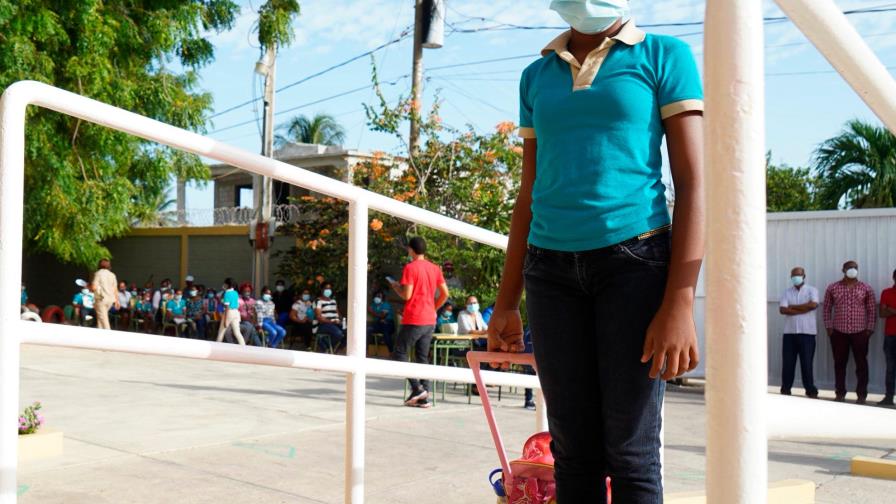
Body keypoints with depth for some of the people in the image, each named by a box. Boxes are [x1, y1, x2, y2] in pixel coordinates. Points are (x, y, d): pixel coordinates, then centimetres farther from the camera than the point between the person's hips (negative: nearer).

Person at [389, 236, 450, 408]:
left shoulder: (410, 267, -10)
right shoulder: (435, 268, 10)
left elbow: (406, 295, -15)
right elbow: (445, 294, 9)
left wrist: (395, 286, 4)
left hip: (413, 320, -7)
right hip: (430, 321, 7)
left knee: (399, 354, 3)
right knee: (422, 357, 10)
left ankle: (417, 388, -8)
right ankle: (424, 397, 6)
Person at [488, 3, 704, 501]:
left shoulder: (663, 56, 3)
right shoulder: (537, 76, 15)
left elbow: (693, 184, -4)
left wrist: (680, 302, -14)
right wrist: (507, 303, 15)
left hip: (634, 259, -4)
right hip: (552, 270, 4)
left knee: (630, 454, -3)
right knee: (573, 451, 4)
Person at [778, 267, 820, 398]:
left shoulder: (812, 290, 3)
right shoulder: (787, 292, 9)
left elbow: (813, 305, -16)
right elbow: (782, 310, -6)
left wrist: (792, 307, -8)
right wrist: (803, 310, -12)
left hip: (807, 332, -2)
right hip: (789, 332, 2)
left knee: (807, 362, -1)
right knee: (787, 362, 3)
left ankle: (811, 391, 8)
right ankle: (785, 390, 11)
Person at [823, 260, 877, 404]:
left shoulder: (866, 288, 3)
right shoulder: (832, 288, 4)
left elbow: (871, 310, 4)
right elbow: (827, 308, 7)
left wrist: (870, 329, -2)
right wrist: (828, 327, 0)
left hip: (860, 332, -1)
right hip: (838, 332, 1)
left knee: (861, 363, 2)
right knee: (839, 363, 6)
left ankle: (861, 394, 7)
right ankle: (840, 393, 14)